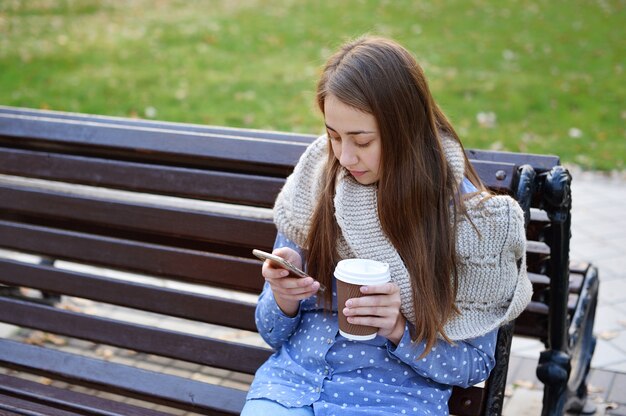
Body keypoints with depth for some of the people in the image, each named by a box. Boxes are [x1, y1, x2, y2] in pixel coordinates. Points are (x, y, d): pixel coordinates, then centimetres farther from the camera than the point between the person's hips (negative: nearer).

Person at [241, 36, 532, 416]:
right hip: (292, 379, 3)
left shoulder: (467, 216, -7)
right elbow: (273, 333, 11)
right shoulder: (314, 186, 2)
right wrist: (284, 300, -11)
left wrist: (399, 329, -15)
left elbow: (476, 364, 2)